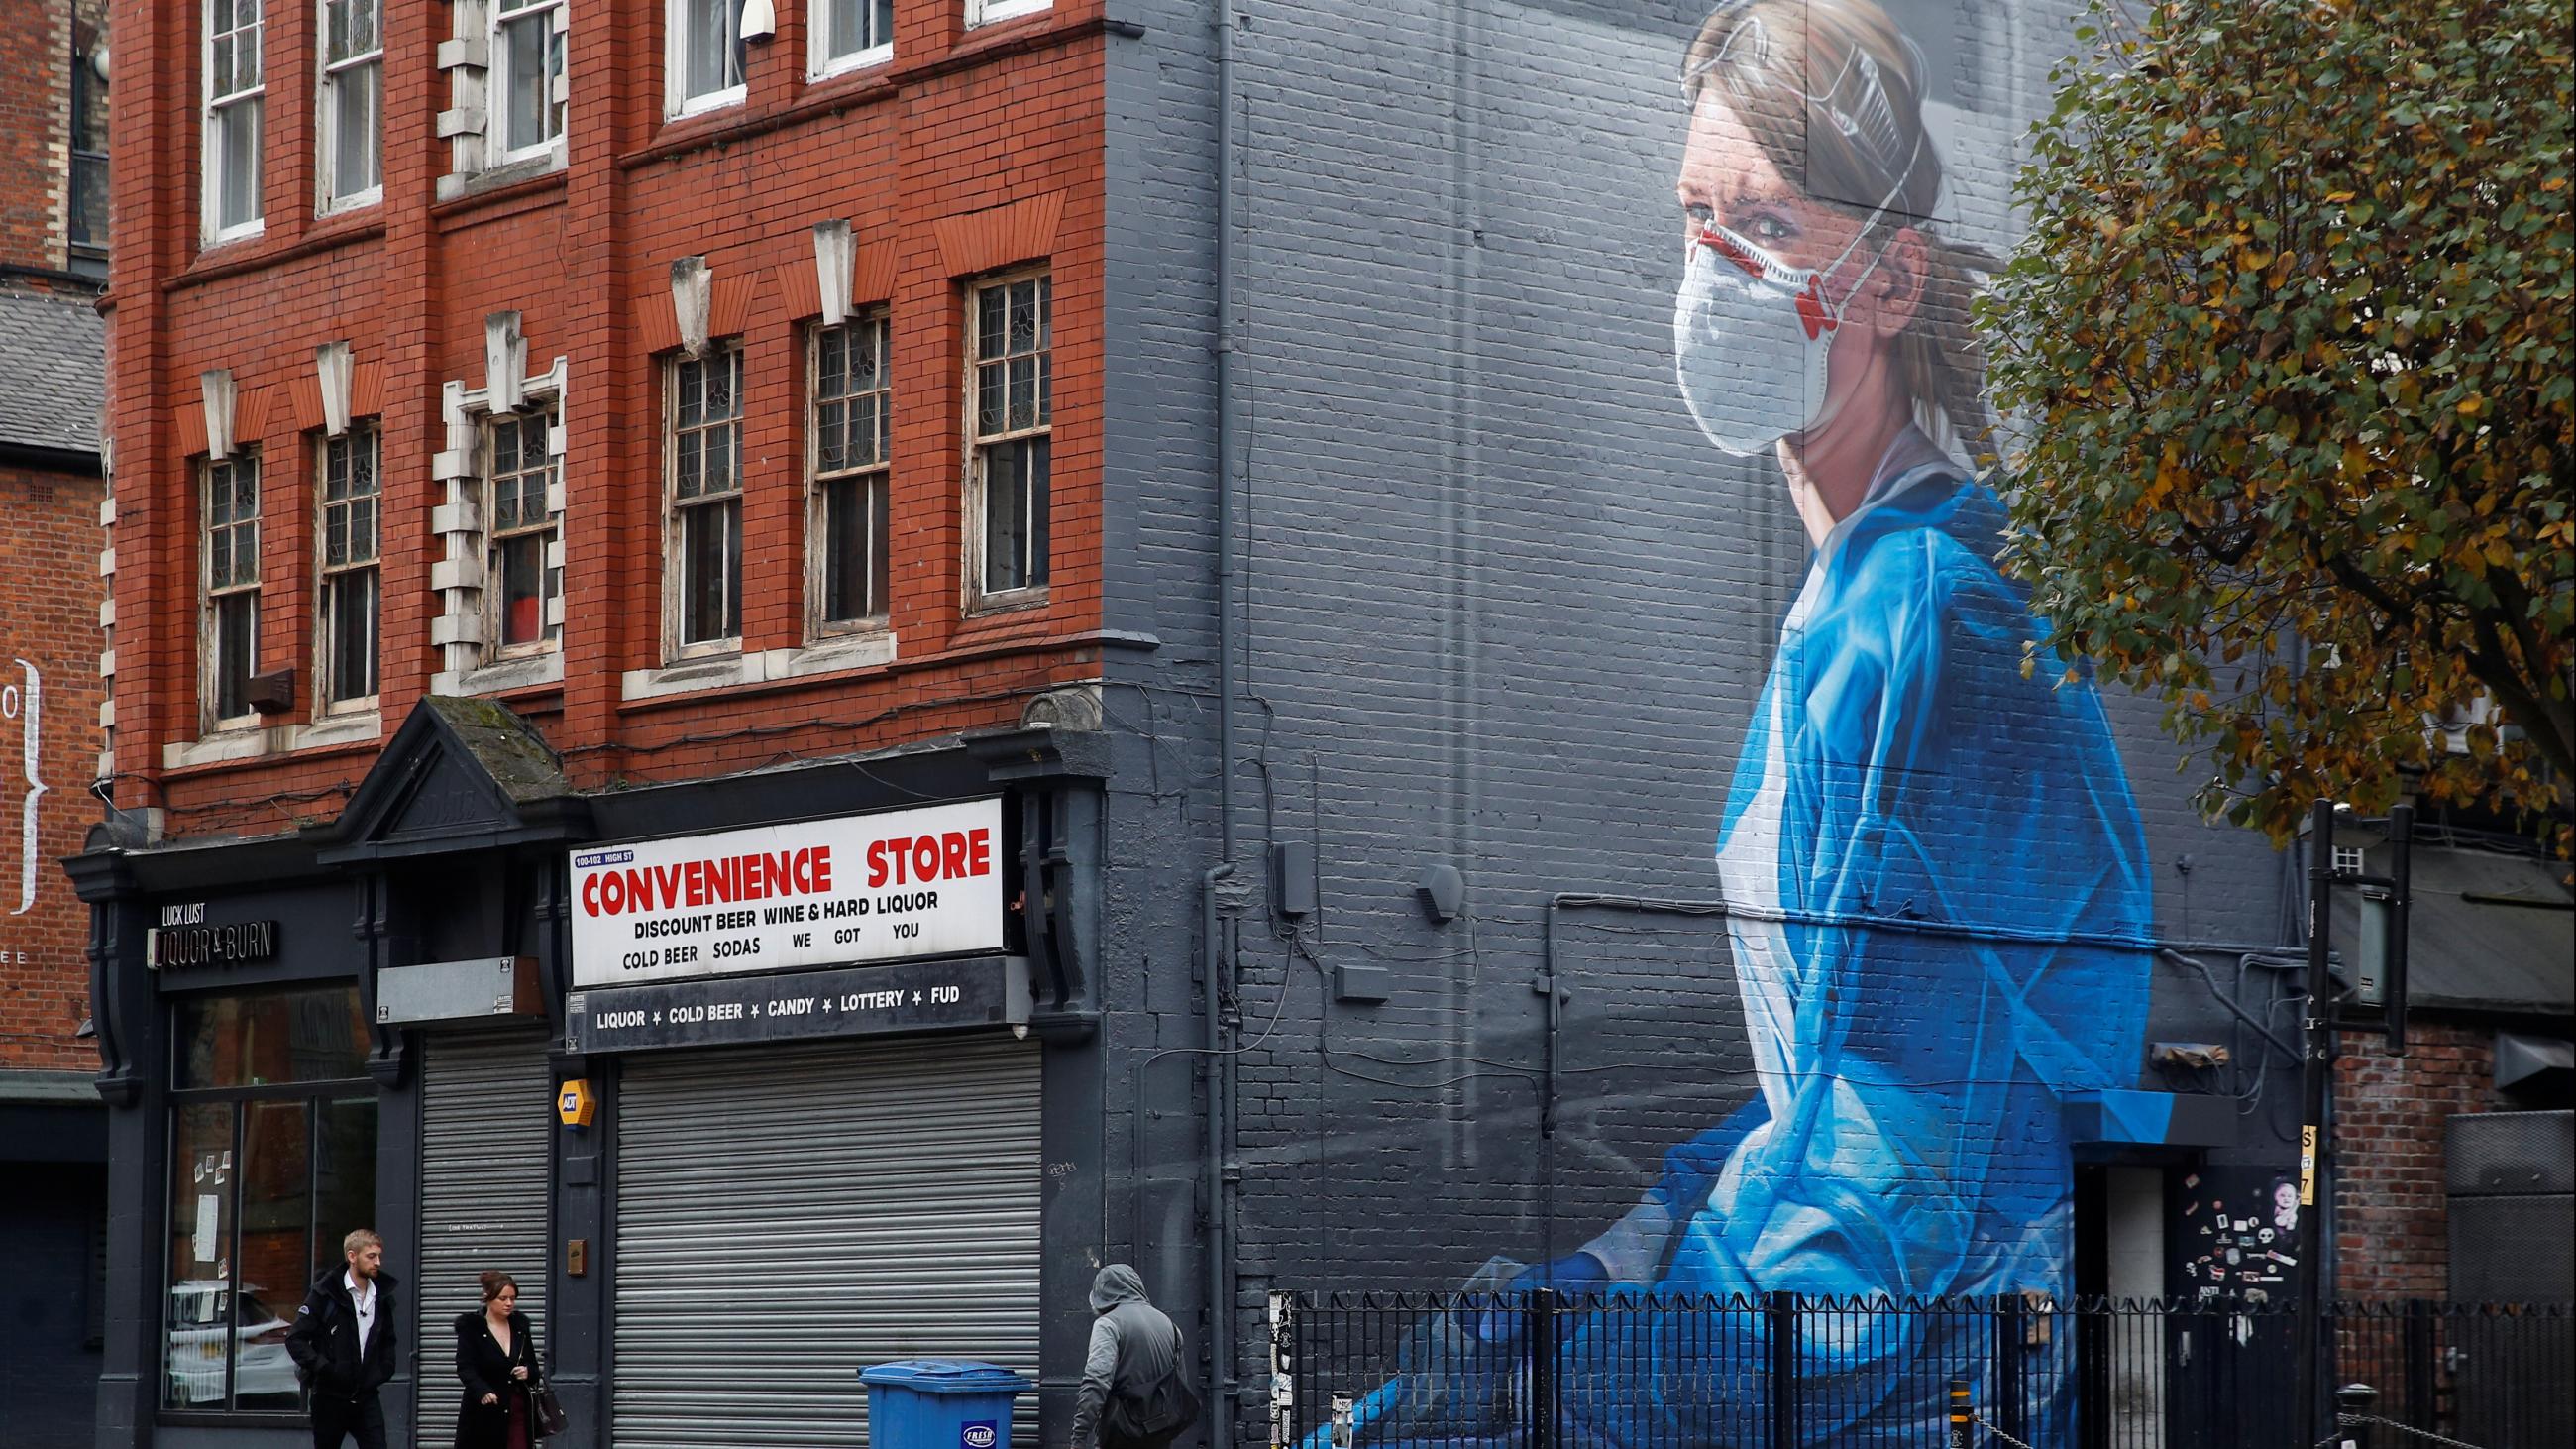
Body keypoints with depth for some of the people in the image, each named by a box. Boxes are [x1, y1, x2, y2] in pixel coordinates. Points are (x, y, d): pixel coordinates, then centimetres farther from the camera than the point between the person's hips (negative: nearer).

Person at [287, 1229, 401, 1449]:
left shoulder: (382, 1297, 6)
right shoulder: (326, 1293, -10)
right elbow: (295, 1339, -11)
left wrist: (384, 1369, 9)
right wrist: (322, 1368, -17)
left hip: (366, 1397, 4)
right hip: (331, 1396, -3)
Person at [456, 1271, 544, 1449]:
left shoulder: (520, 1325, 9)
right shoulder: (470, 1327, -4)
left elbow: (534, 1369, 16)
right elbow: (465, 1368, -15)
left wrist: (529, 1372, -10)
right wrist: (483, 1391, -34)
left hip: (518, 1413, 3)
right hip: (483, 1417, -3)